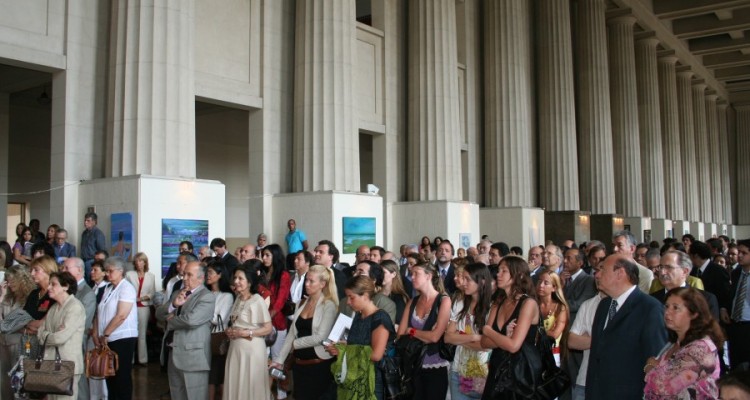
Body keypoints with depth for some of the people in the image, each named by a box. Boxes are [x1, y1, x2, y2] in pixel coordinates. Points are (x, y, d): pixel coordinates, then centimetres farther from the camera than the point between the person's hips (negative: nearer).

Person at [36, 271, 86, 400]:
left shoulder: (75, 307, -12)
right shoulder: (53, 308, 15)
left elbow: (61, 337, -18)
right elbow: (40, 332, 10)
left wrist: (45, 336, 1)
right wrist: (51, 335, -9)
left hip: (68, 364, -8)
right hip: (51, 363, 8)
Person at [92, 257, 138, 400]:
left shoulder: (126, 288, -12)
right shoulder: (108, 289, 13)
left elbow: (121, 316, -20)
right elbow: (99, 312, 13)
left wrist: (105, 334, -13)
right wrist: (96, 333, 1)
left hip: (123, 338, -8)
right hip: (108, 339, 8)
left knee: (122, 376, 0)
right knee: (110, 374, 14)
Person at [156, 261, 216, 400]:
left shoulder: (207, 297, -12)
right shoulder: (178, 293, 15)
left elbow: (191, 320, -26)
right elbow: (159, 313, 10)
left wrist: (171, 320, -7)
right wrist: (173, 304, -10)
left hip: (192, 355, -8)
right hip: (173, 353, 8)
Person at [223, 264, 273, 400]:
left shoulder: (257, 300, -12)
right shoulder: (237, 299, 9)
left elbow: (268, 328, -12)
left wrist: (246, 333, -16)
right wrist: (229, 331, 1)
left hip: (251, 349, -6)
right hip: (235, 348, 6)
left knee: (250, 387, 2)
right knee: (235, 385, 10)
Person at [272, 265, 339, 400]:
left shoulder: (329, 305, -10)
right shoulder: (302, 304, 8)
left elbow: (321, 337, -18)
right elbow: (291, 333, 8)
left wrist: (295, 344, -6)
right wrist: (279, 359, 2)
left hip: (320, 365, -6)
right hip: (299, 364, 6)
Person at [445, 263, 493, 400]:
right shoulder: (458, 305, 1)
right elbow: (448, 337, -2)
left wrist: (460, 339, -7)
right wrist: (474, 337, -14)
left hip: (482, 372, -4)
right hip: (458, 370, 4)